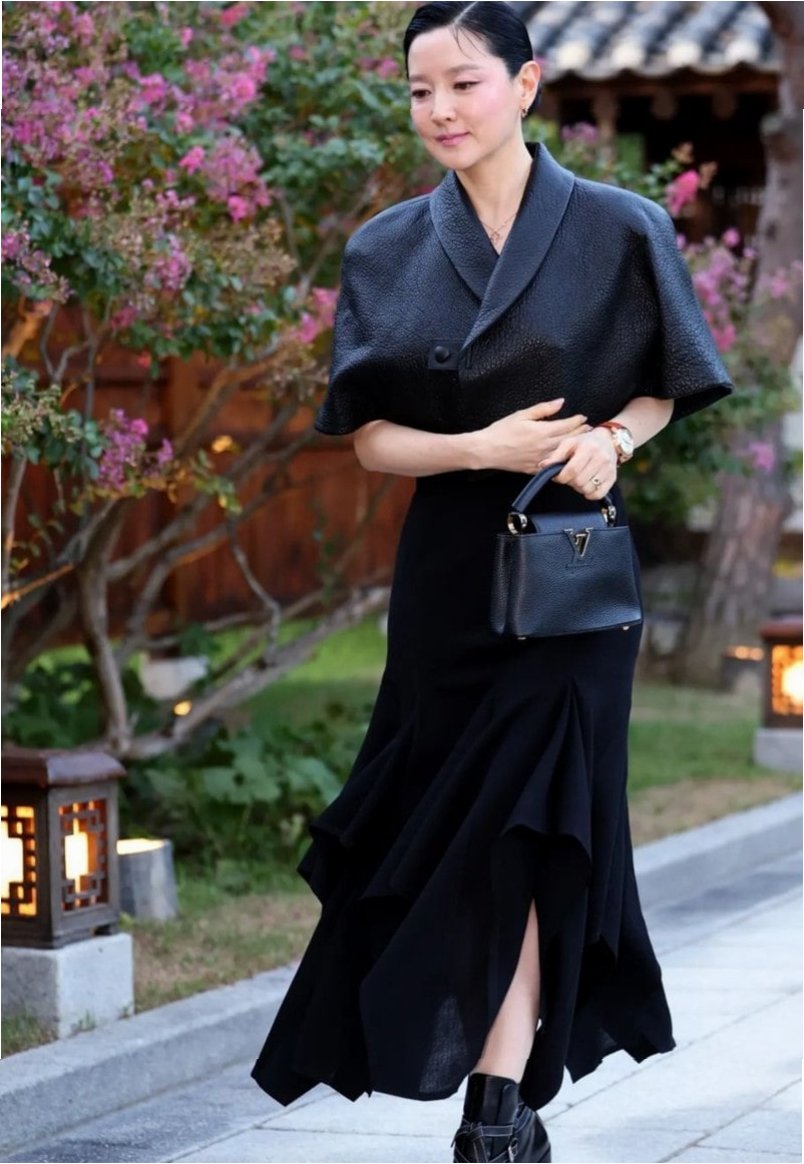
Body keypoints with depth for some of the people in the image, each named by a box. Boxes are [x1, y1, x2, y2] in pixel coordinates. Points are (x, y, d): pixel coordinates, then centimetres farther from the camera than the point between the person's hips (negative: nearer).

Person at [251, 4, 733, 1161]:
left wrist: (611, 440, -15)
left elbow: (663, 389, 7)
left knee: (529, 808, -10)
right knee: (463, 811, 6)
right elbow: (373, 439, 1)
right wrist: (483, 447, -17)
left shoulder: (617, 229, -3)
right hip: (450, 569, 3)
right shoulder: (390, 250, 3)